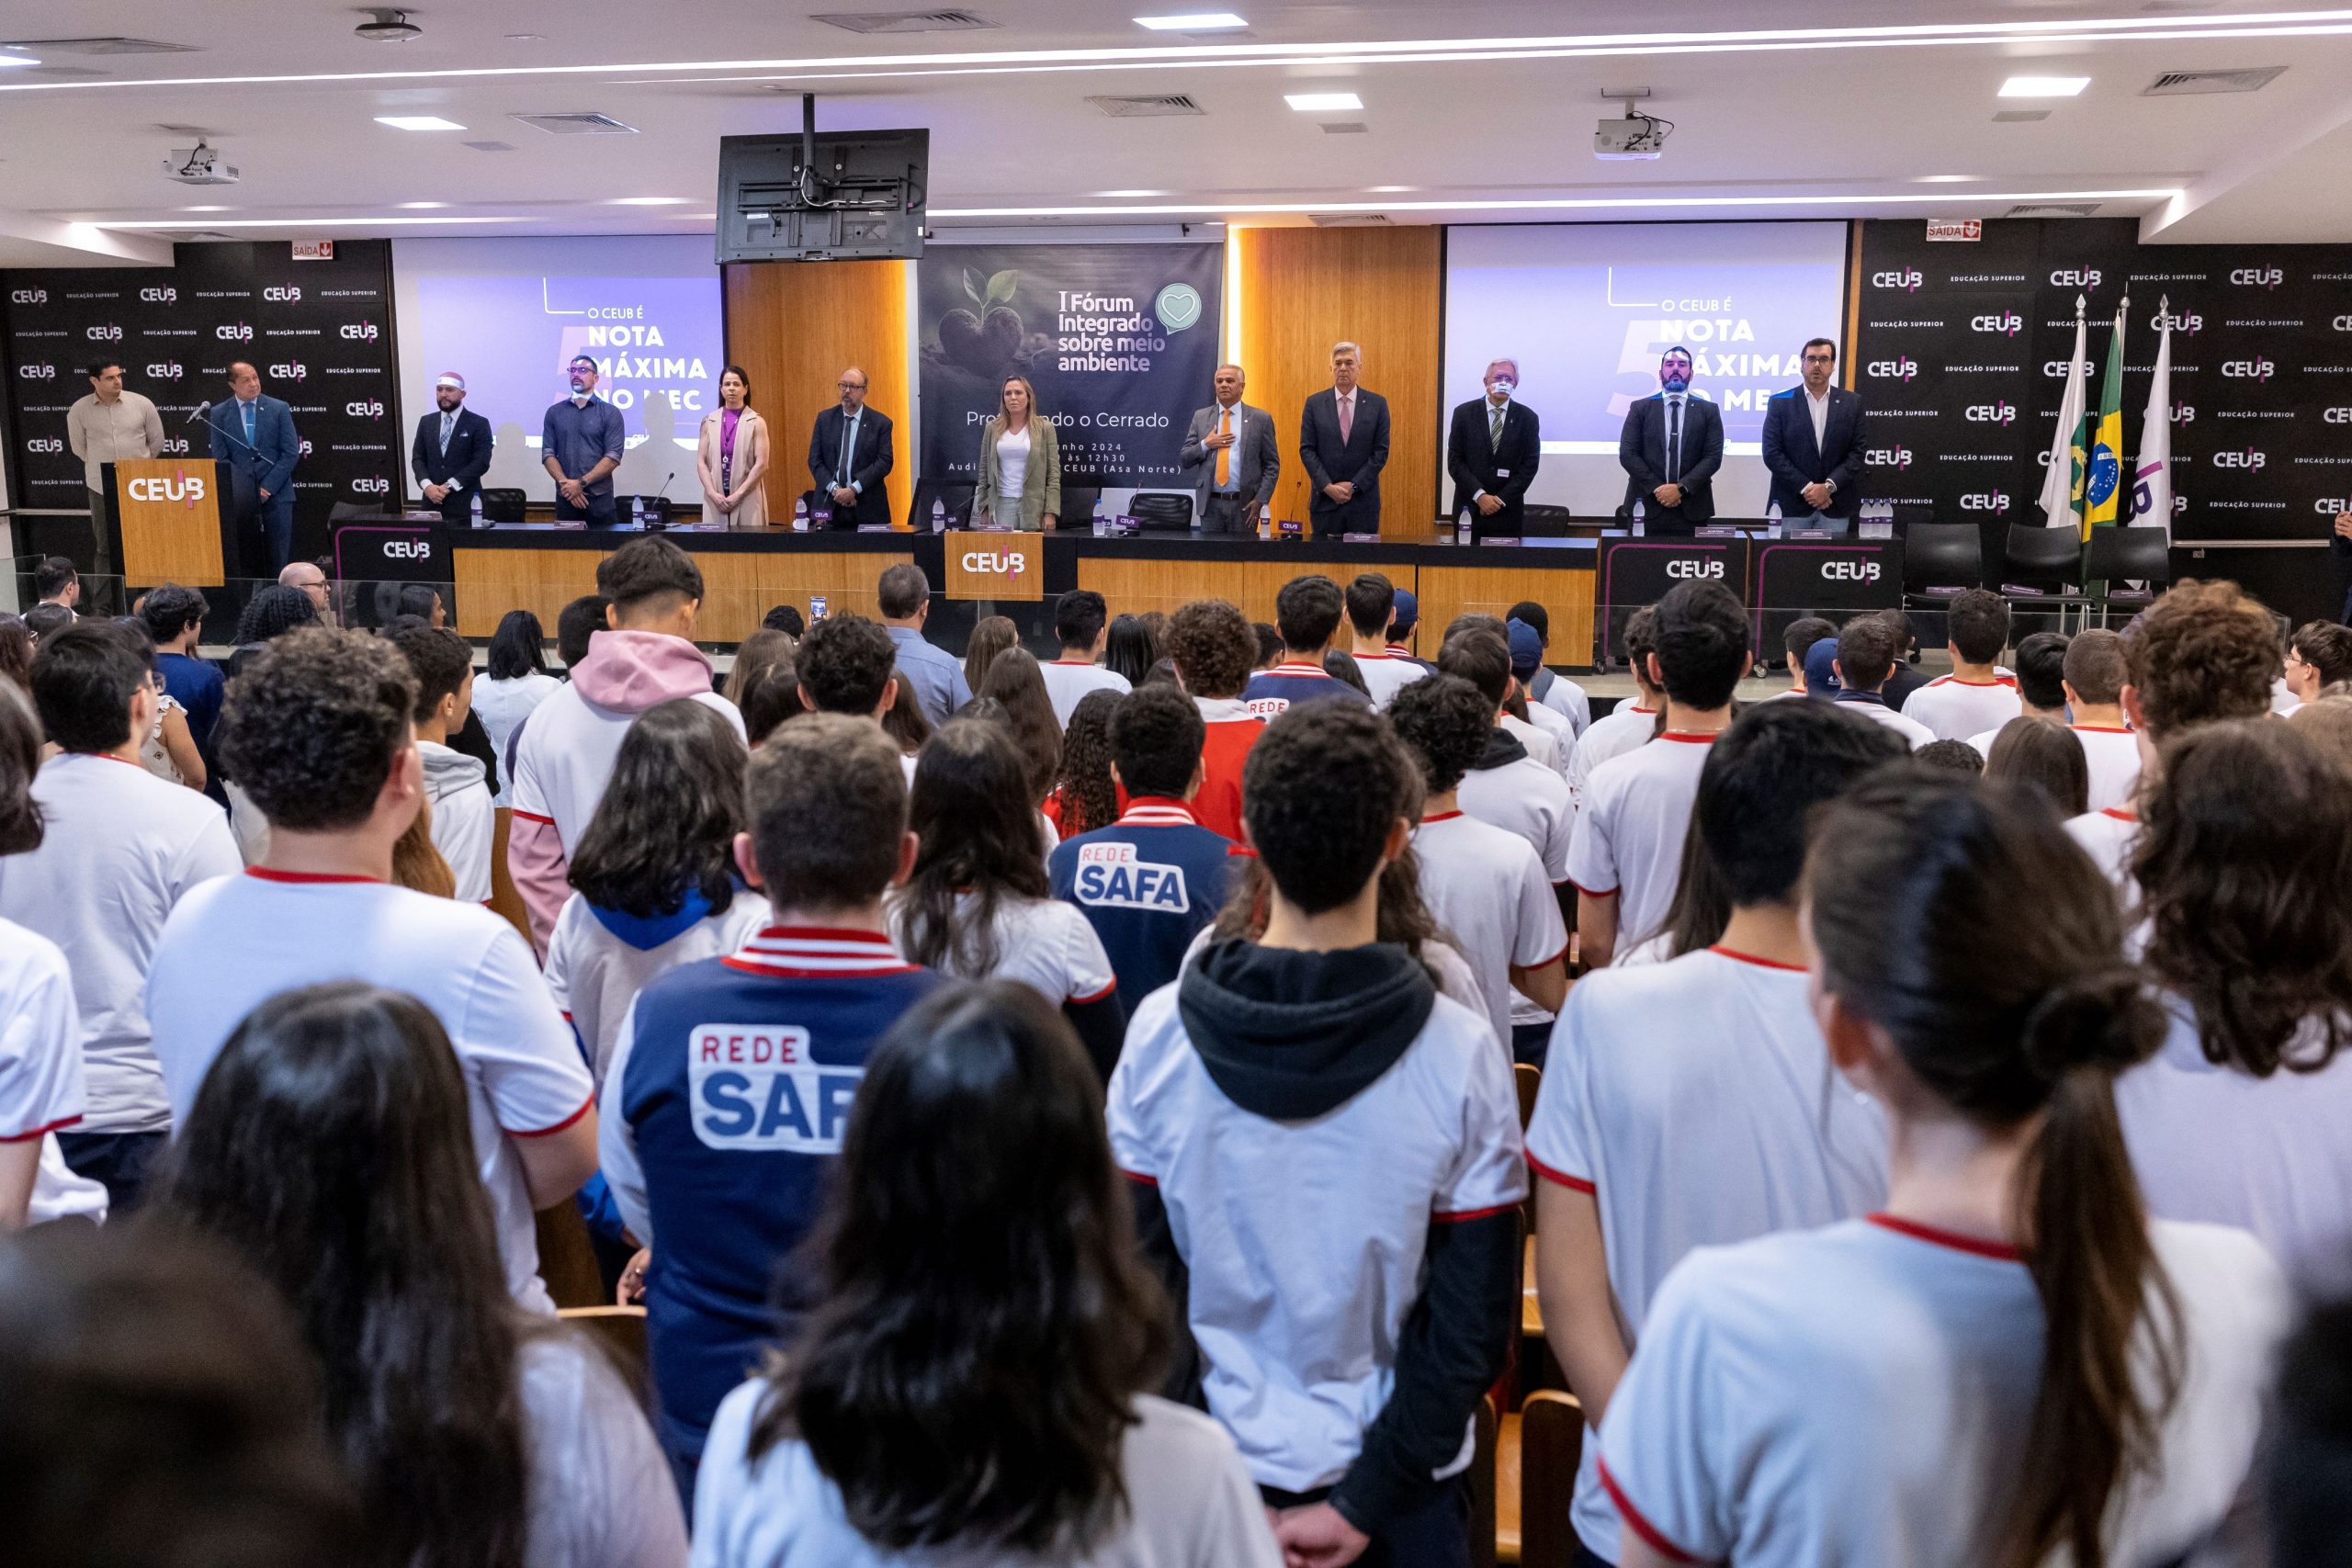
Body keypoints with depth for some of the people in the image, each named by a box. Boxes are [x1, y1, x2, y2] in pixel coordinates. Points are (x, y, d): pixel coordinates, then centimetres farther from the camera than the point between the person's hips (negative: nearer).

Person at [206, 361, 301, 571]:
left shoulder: (279, 408, 3)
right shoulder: (219, 413, 6)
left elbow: (291, 452, 0)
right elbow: (220, 458, 5)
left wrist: (268, 487, -7)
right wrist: (241, 488, -8)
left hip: (276, 493, 0)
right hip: (240, 497, 0)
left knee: (279, 559, 0)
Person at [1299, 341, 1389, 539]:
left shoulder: (1377, 404, 3)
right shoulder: (1314, 403, 5)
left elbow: (1381, 452, 0)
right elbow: (1307, 450, 1)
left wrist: (1353, 486, -9)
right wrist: (1328, 486, -10)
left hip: (1363, 501, 0)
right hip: (1325, 500, 0)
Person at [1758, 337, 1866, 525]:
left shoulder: (1851, 403, 7)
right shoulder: (1780, 402, 2)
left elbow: (1858, 451, 2)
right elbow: (1772, 453, -5)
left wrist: (1828, 486, -12)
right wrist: (1806, 488, -13)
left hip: (1836, 506, 1)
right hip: (1792, 504, -1)